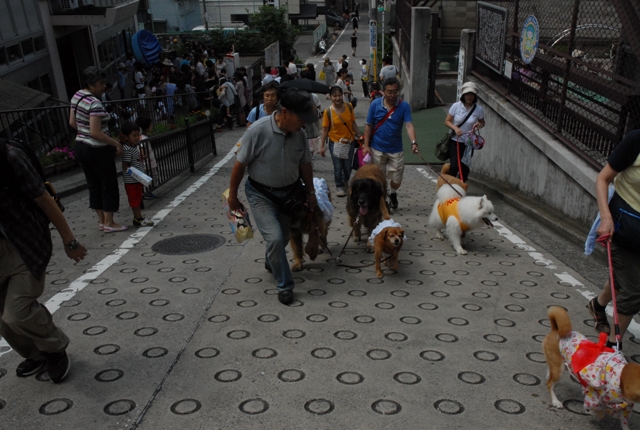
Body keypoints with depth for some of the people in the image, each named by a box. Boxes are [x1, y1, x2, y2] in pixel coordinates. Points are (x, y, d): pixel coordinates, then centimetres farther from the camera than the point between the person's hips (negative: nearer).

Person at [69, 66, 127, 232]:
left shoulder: (77, 96, 5)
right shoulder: (95, 103, -22)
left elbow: (72, 122, 12)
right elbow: (96, 133, -26)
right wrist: (117, 143, -19)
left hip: (81, 146, 9)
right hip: (98, 150, -9)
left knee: (94, 185, 16)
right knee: (109, 186, 5)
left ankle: (102, 220, 26)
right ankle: (109, 223, 12)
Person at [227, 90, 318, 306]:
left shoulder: (299, 134, -9)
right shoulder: (258, 131, -25)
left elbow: (305, 164, 6)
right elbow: (240, 164, -15)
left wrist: (311, 192, 13)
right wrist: (232, 195, -7)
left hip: (289, 192, 5)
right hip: (261, 194, -5)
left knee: (283, 237, 17)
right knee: (275, 238, -17)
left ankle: (271, 262, 51)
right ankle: (284, 285, 3)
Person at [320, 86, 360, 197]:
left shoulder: (349, 107, -7)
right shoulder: (328, 111, -13)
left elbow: (353, 123, 4)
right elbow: (325, 129, -9)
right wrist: (322, 146, -8)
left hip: (350, 141, 2)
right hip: (335, 143, -2)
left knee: (348, 166, 13)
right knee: (338, 167, 4)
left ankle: (346, 181, 44)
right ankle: (340, 187, 25)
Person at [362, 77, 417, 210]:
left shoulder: (404, 106, -9)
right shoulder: (375, 104, -7)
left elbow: (409, 125, -19)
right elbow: (368, 126, -1)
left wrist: (413, 142, -35)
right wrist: (366, 145, -6)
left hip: (396, 150, 0)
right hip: (377, 149, 0)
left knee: (397, 179, 7)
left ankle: (392, 194, 39)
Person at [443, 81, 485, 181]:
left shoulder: (479, 109, -7)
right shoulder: (456, 106, -9)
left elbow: (482, 122, 9)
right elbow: (447, 121, -3)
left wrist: (479, 125, -15)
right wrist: (455, 128, -22)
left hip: (469, 143, 2)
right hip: (455, 141, -2)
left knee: (465, 167, 8)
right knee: (454, 165, -11)